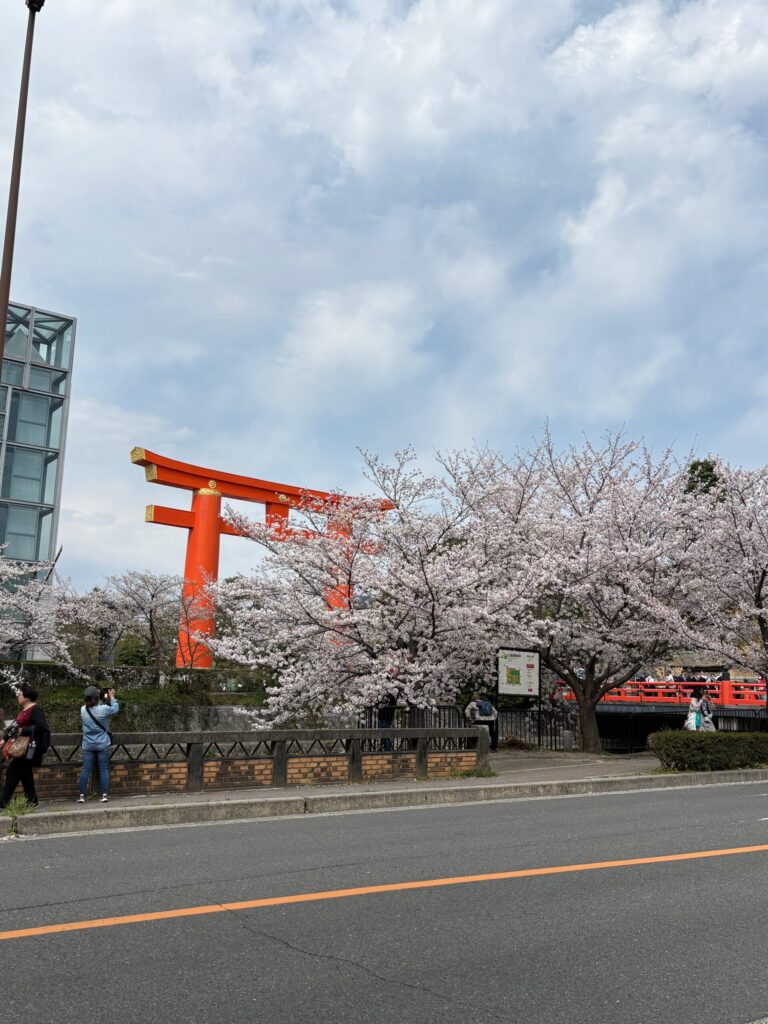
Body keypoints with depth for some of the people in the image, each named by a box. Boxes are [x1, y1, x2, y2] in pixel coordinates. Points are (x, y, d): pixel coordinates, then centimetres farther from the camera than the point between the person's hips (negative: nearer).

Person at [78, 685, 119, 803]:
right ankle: (104, 794, 4)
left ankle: (82, 795, 4)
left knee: (86, 769, 5)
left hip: (88, 745, 2)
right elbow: (115, 709, 3)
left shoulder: (83, 710, -6)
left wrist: (103, 699, 16)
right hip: (103, 745, -2)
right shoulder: (103, 709, -16)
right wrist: (112, 697, 15)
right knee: (104, 769, 4)